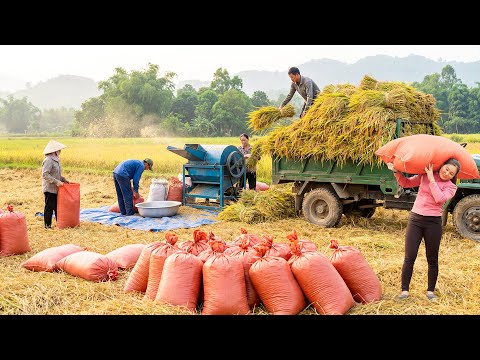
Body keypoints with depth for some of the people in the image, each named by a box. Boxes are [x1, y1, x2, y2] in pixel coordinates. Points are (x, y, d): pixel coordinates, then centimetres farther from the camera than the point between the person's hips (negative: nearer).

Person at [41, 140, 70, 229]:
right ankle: (47, 225, 7)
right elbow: (45, 175, -24)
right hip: (49, 189, -9)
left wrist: (64, 180, 9)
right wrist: (56, 182, -25)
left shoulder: (55, 160, 13)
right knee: (49, 207, -2)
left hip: (55, 189, 9)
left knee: (57, 206, 14)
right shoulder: (48, 160, -17)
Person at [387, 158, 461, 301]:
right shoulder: (424, 176, 6)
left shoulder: (451, 186, 0)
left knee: (432, 259, 9)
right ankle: (404, 290, 6)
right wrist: (396, 171, 0)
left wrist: (431, 179, -16)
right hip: (415, 219, 1)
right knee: (409, 258, -1)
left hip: (433, 222, -1)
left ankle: (430, 291, 24)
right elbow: (406, 183, 14)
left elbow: (440, 199, -19)